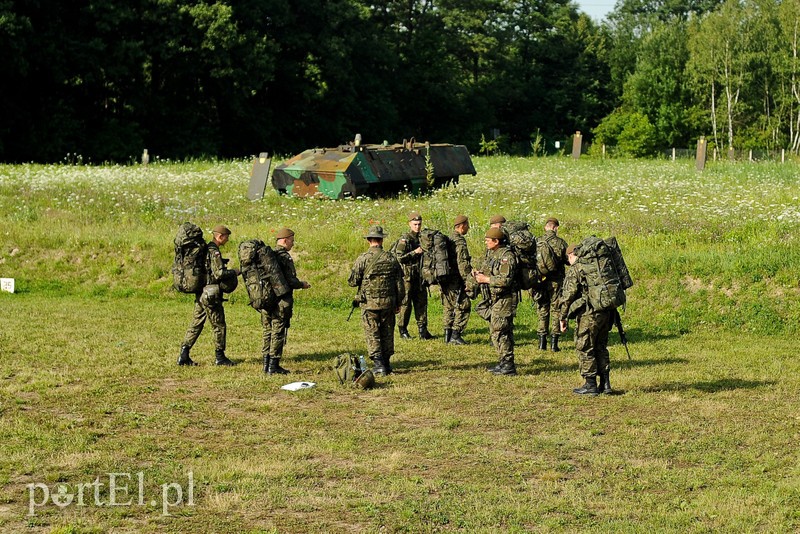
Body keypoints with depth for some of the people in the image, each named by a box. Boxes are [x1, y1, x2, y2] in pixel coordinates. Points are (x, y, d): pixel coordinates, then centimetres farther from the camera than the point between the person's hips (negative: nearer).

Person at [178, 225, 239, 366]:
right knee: (219, 326, 3)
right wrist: (234, 272, -8)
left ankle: (184, 356, 7)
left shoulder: (203, 249, 13)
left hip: (200, 294, 9)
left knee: (196, 324, 11)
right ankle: (220, 357, 10)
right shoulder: (214, 252, -16)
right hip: (211, 295, -9)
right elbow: (219, 273, -23)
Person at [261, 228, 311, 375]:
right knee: (278, 333, -1)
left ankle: (266, 364, 18)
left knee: (267, 332, 13)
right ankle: (274, 366, 1)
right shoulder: (285, 257, -14)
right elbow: (290, 281, -18)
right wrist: (302, 284, 1)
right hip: (280, 301, -7)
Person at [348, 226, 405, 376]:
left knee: (372, 335, 3)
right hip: (388, 303, 3)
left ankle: (378, 365, -4)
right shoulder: (391, 258, 1)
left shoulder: (363, 259, -9)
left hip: (369, 303, -3)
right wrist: (399, 302, 13)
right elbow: (400, 283, 4)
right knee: (387, 334, 13)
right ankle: (386, 365, 20)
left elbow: (352, 282, -8)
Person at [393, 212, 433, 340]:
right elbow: (399, 257, -16)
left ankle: (422, 330, 7)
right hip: (408, 276, -6)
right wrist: (414, 252, -21)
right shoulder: (404, 239, -8)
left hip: (420, 276, 6)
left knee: (422, 303, 4)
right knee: (406, 303, 0)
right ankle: (402, 330, 9)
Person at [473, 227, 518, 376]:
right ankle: (505, 363, 21)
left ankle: (508, 365, -4)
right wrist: (479, 275, 5)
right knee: (495, 331, 13)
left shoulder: (507, 256, -16)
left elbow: (506, 280, -25)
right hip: (494, 299, 10)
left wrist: (486, 279, -18)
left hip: (504, 300, -10)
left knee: (500, 332, -9)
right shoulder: (493, 255, 15)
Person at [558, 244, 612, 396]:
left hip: (588, 314, -7)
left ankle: (591, 385, 4)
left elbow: (568, 295, -11)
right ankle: (605, 384, 16)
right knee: (601, 347, 16)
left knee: (584, 349, 3)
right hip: (606, 313, 7)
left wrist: (563, 317, -4)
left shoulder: (575, 270, -7)